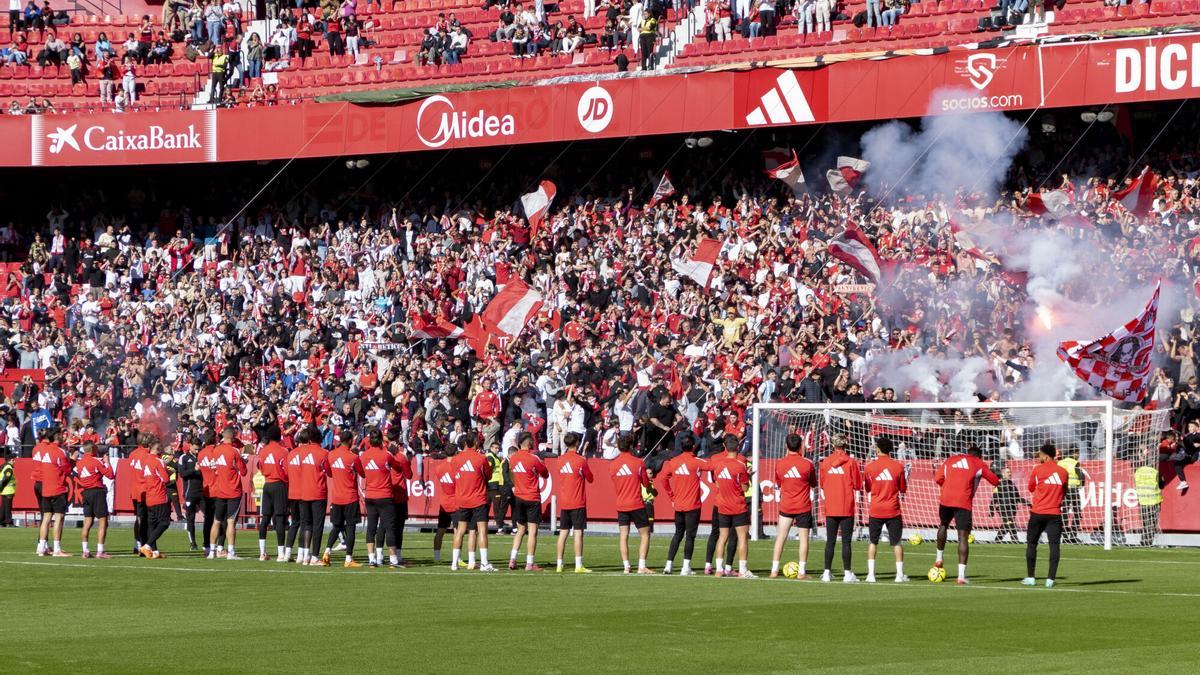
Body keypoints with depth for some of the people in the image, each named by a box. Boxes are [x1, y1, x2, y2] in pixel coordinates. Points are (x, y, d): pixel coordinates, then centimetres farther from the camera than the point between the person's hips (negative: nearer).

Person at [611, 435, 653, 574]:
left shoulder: (612, 465, 2)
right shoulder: (638, 463, -7)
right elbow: (646, 483, 1)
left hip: (620, 504, 3)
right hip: (636, 504, -3)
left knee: (624, 536, 5)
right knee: (645, 535, 4)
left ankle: (626, 567, 0)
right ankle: (641, 566, -6)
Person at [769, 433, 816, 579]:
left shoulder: (780, 464, -2)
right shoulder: (807, 463, -9)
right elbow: (813, 484, 6)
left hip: (785, 506, 2)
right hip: (803, 506, -2)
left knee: (780, 537, 7)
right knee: (804, 538, 3)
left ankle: (774, 570, 6)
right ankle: (802, 571, 1)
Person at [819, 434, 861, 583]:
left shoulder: (825, 462, 2)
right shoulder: (851, 462, -6)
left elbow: (822, 484, 10)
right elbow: (857, 485, -4)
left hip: (830, 508, 2)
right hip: (847, 508, -2)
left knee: (830, 541, 9)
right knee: (846, 541, -1)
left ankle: (827, 573, 8)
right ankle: (848, 574, -4)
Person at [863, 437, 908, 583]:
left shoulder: (870, 466, -3)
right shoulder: (898, 466, -4)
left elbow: (867, 488, 7)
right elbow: (903, 489, 4)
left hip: (875, 511, 0)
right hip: (893, 510, 0)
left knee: (872, 542, 9)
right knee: (897, 542, 8)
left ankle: (870, 574, 2)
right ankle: (900, 574, 5)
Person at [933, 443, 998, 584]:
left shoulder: (950, 460, 17)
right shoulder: (979, 465, 8)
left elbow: (938, 478, 11)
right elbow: (996, 481, 9)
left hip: (945, 499, 3)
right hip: (963, 503, -3)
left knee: (943, 525, 32)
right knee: (963, 536, -4)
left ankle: (939, 558, 38)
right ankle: (961, 575, -12)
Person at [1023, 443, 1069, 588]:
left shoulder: (1037, 470, -4)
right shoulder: (1063, 472, 4)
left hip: (1038, 513, -1)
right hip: (1055, 514, 1)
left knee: (1031, 543, 11)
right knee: (1054, 545, -2)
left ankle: (1030, 577, 11)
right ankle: (1050, 579, -11)